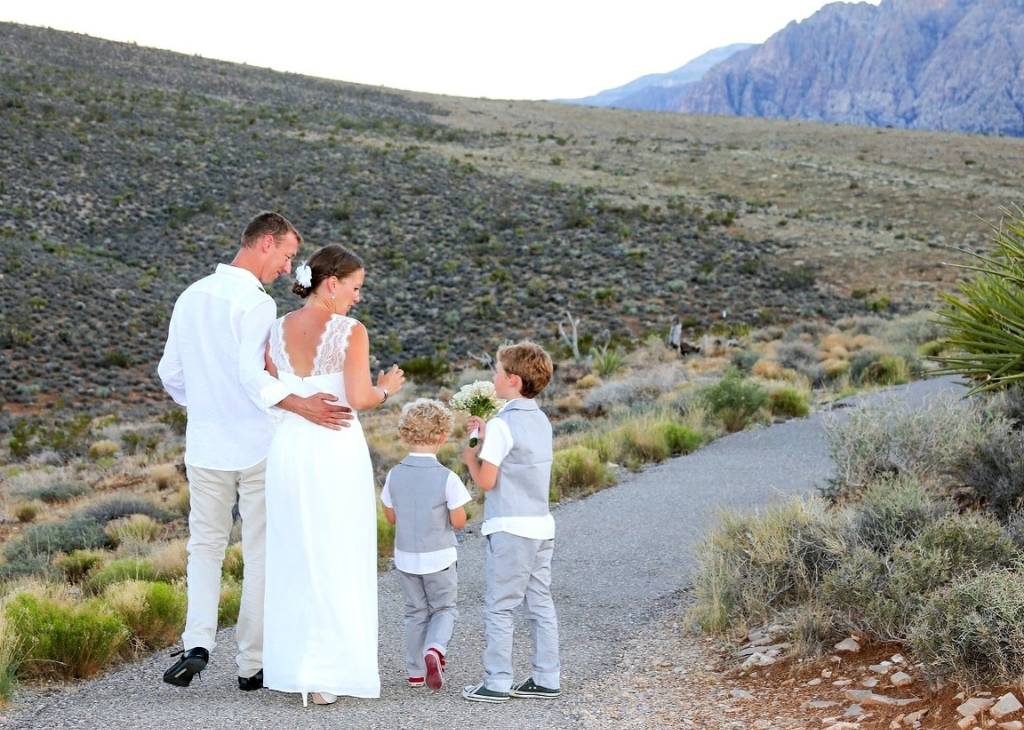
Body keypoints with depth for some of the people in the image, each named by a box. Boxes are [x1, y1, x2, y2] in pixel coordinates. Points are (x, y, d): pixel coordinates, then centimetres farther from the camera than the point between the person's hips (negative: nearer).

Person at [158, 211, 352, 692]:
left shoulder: (192, 296, 8)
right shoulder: (255, 303, -14)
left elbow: (170, 373, 13)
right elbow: (252, 375, -26)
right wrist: (303, 406, -33)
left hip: (204, 445, 6)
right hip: (256, 445, -5)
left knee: (205, 545, 16)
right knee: (261, 553, 5)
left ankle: (196, 642, -3)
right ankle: (252, 665, 10)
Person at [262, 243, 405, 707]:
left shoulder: (278, 331, 6)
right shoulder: (351, 331, -9)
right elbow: (359, 398, -16)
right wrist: (386, 389, 4)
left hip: (288, 447, 5)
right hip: (337, 450, -5)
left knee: (292, 560, 15)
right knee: (336, 563, 4)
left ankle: (286, 667, 21)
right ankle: (326, 674, 4)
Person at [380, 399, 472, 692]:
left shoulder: (394, 476, -6)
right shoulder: (447, 478, -16)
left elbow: (391, 517, 4)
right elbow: (458, 522, -11)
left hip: (406, 557, 3)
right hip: (439, 557, -3)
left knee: (415, 612, 16)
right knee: (445, 609, 12)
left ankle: (416, 671, 20)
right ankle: (434, 648, -15)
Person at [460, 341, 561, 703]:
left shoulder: (502, 425, -15)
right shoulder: (541, 420, 11)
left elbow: (486, 480, -16)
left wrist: (471, 456, 1)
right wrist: (486, 439, 17)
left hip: (510, 529, -8)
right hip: (542, 525, 8)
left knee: (498, 607, 0)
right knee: (540, 604, 12)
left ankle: (497, 683, 4)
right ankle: (547, 679, 16)